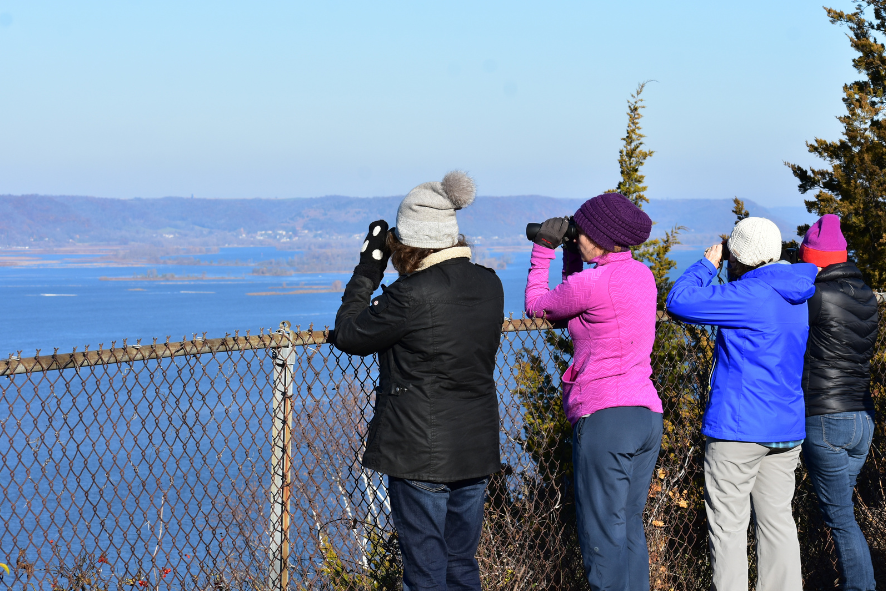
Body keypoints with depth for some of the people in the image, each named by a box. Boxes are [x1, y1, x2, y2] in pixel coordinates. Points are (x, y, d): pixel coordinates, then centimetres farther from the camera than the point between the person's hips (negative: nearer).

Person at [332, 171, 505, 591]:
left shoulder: (412, 295, -19)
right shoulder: (489, 285, 2)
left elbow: (347, 335, -8)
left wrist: (368, 271, 2)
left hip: (420, 455, -7)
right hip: (476, 450, 7)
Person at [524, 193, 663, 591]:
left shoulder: (591, 284, -15)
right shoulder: (641, 274, 9)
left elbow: (536, 305, 3)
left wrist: (542, 250, 12)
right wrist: (570, 255, 16)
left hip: (604, 417, -9)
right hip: (647, 414, 9)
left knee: (603, 537, -3)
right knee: (629, 527, 16)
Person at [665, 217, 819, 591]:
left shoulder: (747, 296, -16)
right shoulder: (798, 296, 10)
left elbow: (679, 303, -17)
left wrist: (707, 264, -5)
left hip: (738, 428, -8)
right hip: (788, 429, 8)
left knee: (727, 525, 0)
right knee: (777, 519, 12)